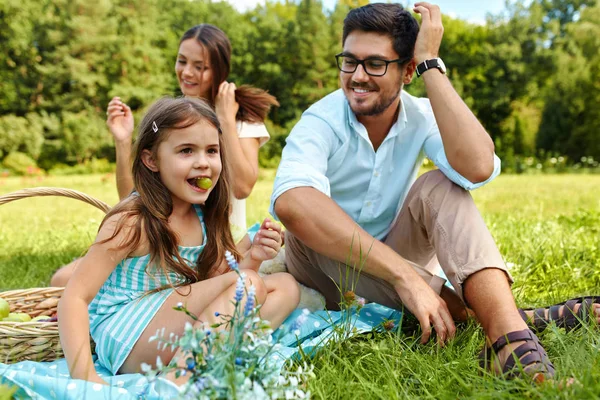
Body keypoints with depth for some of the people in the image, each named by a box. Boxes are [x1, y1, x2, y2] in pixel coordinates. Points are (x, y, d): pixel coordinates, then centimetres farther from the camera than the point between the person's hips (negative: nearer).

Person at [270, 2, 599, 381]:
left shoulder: (421, 116, -10)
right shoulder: (321, 121, -20)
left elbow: (478, 167, -34)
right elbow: (291, 200, -44)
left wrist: (431, 63, -28)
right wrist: (404, 275, -50)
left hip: (398, 253, 2)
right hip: (326, 265, -1)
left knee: (441, 187, -23)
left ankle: (510, 337, -42)